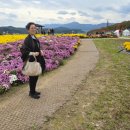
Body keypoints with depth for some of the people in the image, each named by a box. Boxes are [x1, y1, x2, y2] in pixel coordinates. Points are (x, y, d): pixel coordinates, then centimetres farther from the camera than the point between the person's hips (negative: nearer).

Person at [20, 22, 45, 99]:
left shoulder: (35, 38, 7)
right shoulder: (27, 39, -18)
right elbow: (23, 50, -24)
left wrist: (40, 51, -1)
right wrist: (32, 53, -35)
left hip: (37, 60, 8)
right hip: (32, 61, -8)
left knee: (36, 76, 16)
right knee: (32, 77, 4)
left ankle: (33, 90, 32)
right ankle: (31, 92, 20)